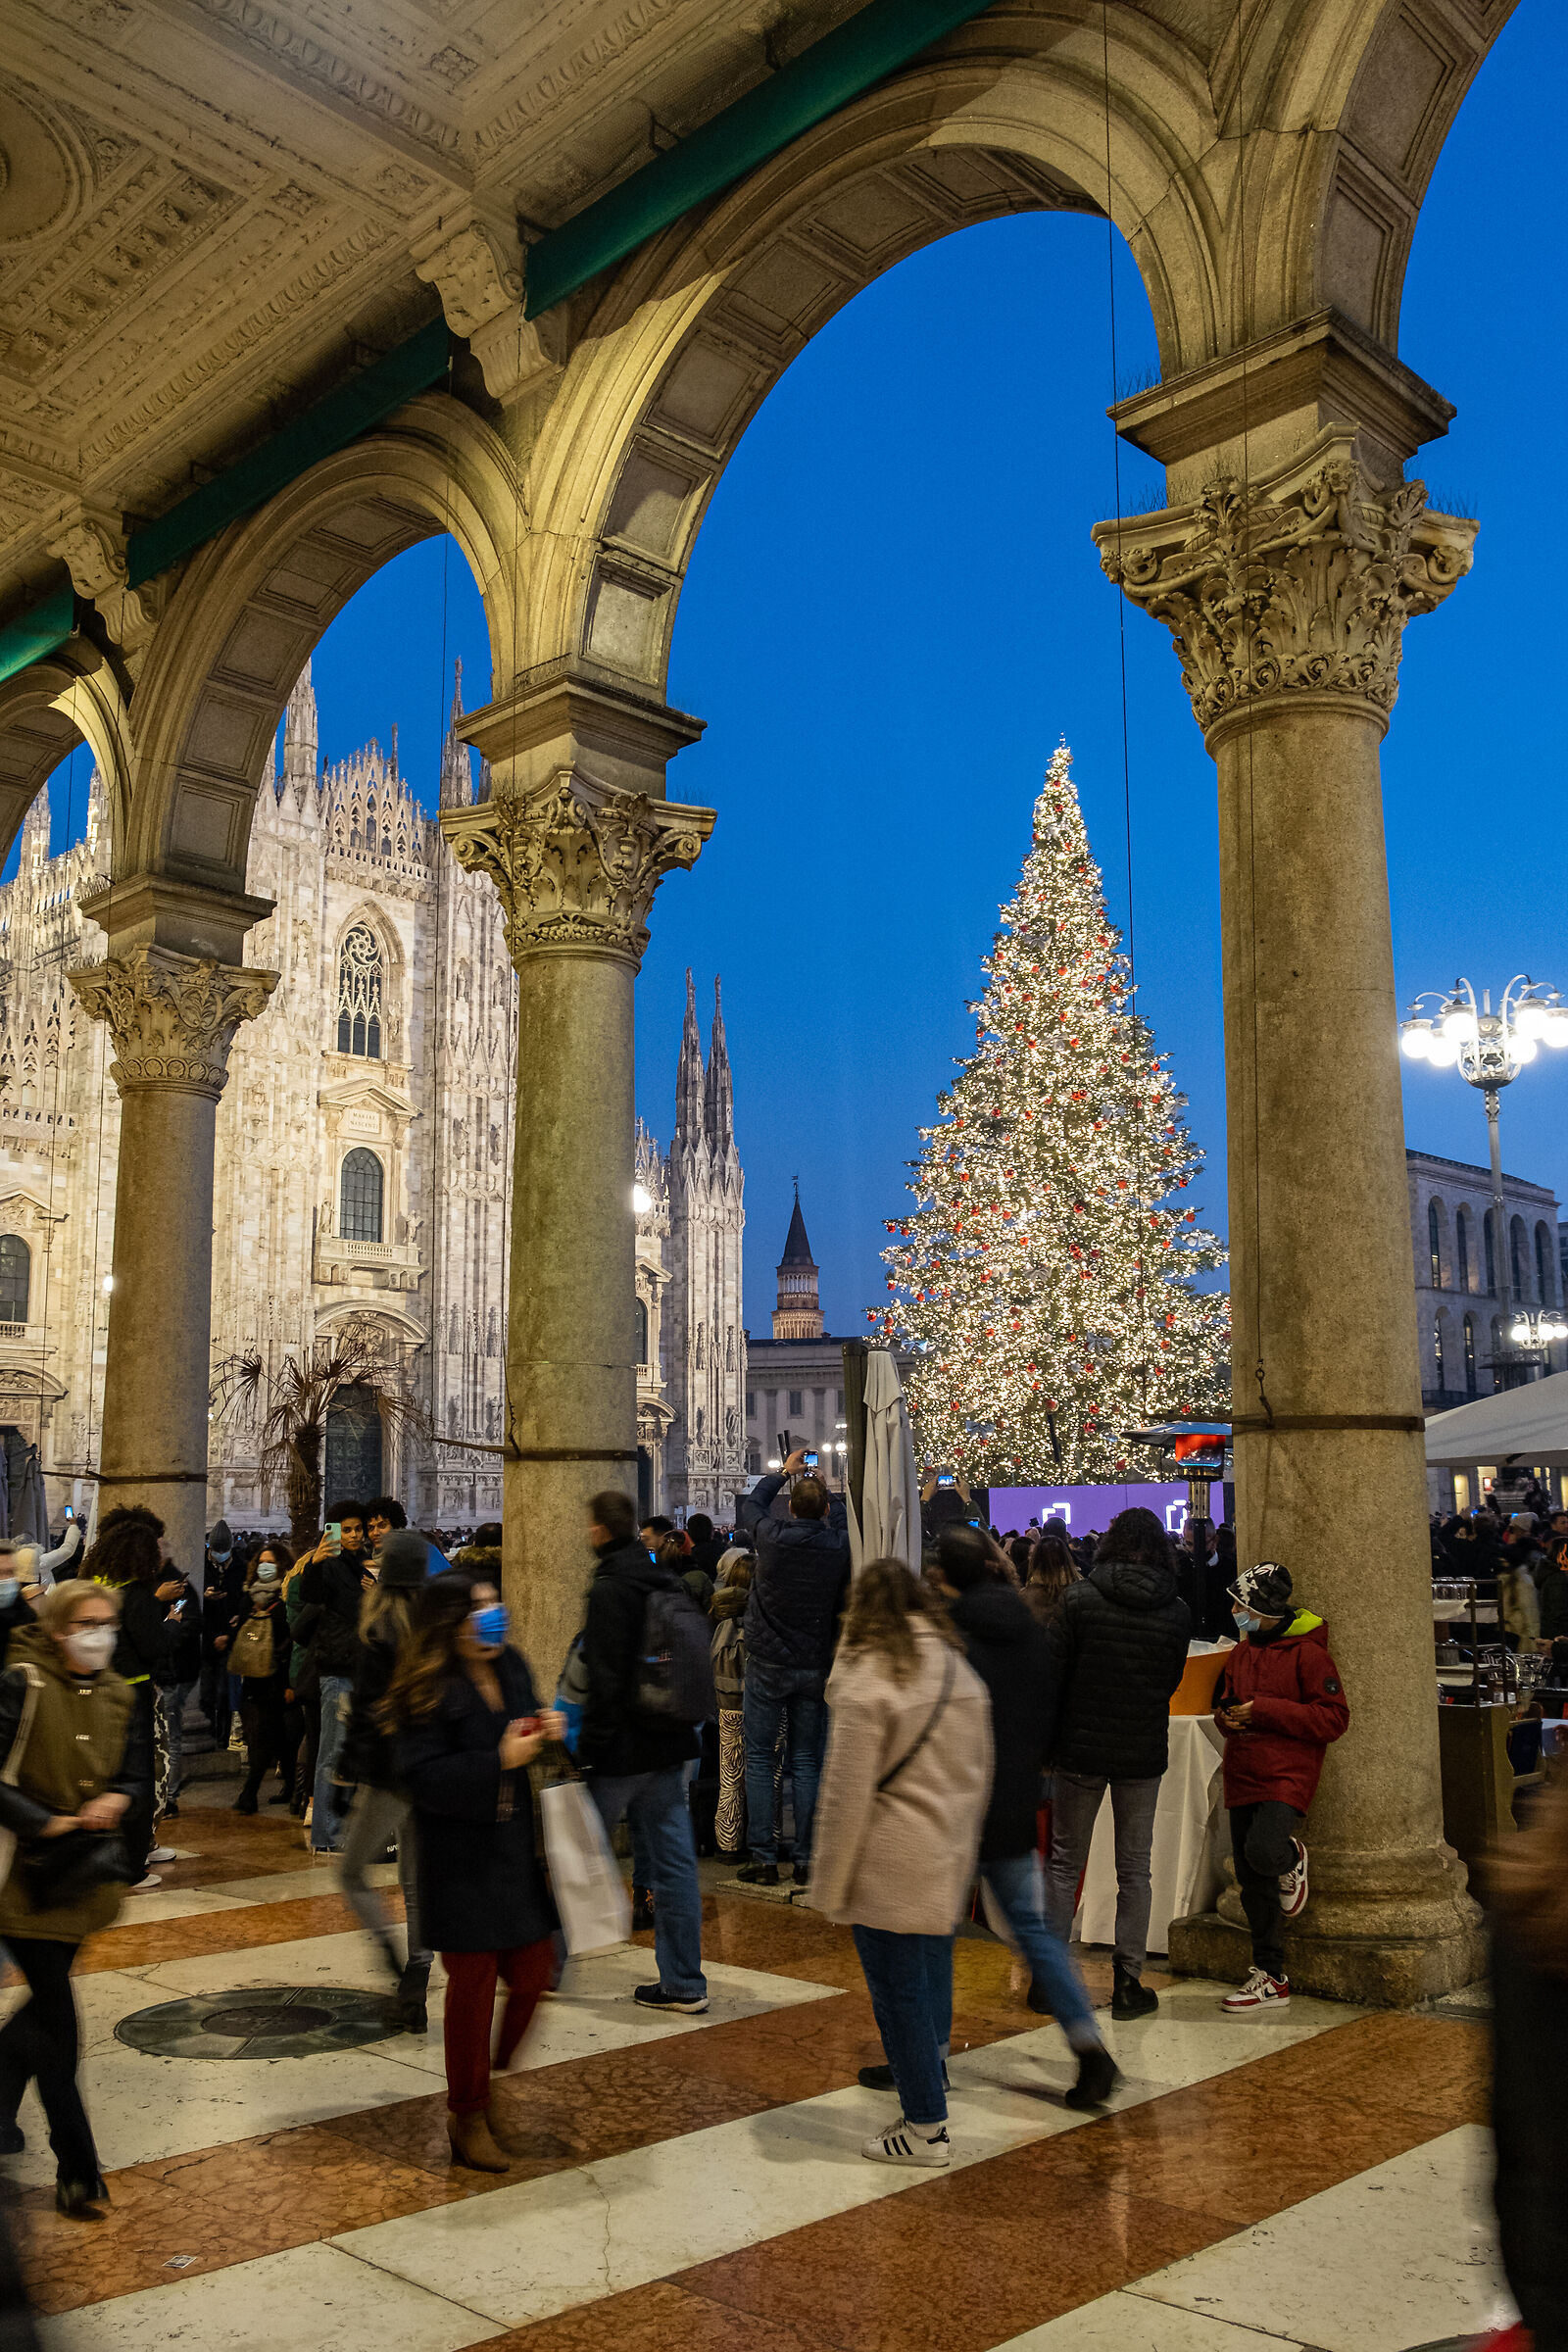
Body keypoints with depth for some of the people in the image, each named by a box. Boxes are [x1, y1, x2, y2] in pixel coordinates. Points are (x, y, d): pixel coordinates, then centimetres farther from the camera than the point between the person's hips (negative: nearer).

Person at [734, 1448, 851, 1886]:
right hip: (814, 1667, 2)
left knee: (759, 1759, 5)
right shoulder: (840, 1546, -8)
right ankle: (806, 1859, 10)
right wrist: (822, 1485, 27)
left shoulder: (773, 1537, -12)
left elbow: (752, 1504, 11)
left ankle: (763, 1859, 3)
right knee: (806, 1762, 9)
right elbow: (844, 1516, 18)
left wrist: (785, 1472, 23)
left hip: (767, 1664, -2)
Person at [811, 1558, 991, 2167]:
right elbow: (979, 1774, 15)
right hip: (949, 1864, 7)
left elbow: (846, 1794, -15)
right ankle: (931, 2083, 34)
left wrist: (830, 1886, -7)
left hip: (893, 1870, -7)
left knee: (899, 1990, 4)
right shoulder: (961, 1671, 7)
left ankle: (925, 2127, 13)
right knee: (932, 1975, 20)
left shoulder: (865, 1679, -15)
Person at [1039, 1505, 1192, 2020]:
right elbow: (1172, 1680, 9)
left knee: (1065, 1863, 10)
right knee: (1134, 1870, 11)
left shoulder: (1078, 1599, -10)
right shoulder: (1177, 1612, -3)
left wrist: (1041, 1743, 0)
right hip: (1144, 1754, 1)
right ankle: (1127, 1982, 11)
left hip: (1080, 1750, -1)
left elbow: (1050, 1676, -8)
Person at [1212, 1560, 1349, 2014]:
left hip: (1288, 1775, -7)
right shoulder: (1241, 1652, 13)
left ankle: (1292, 1859, 8)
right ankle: (1270, 1979, 20)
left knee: (1262, 1850, -29)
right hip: (1243, 1776, 7)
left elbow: (1334, 1717, -15)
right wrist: (1227, 1717, 2)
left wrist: (1264, 1711, -18)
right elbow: (1224, 1700, 27)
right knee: (1252, 1883, 8)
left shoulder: (1306, 1652, -10)